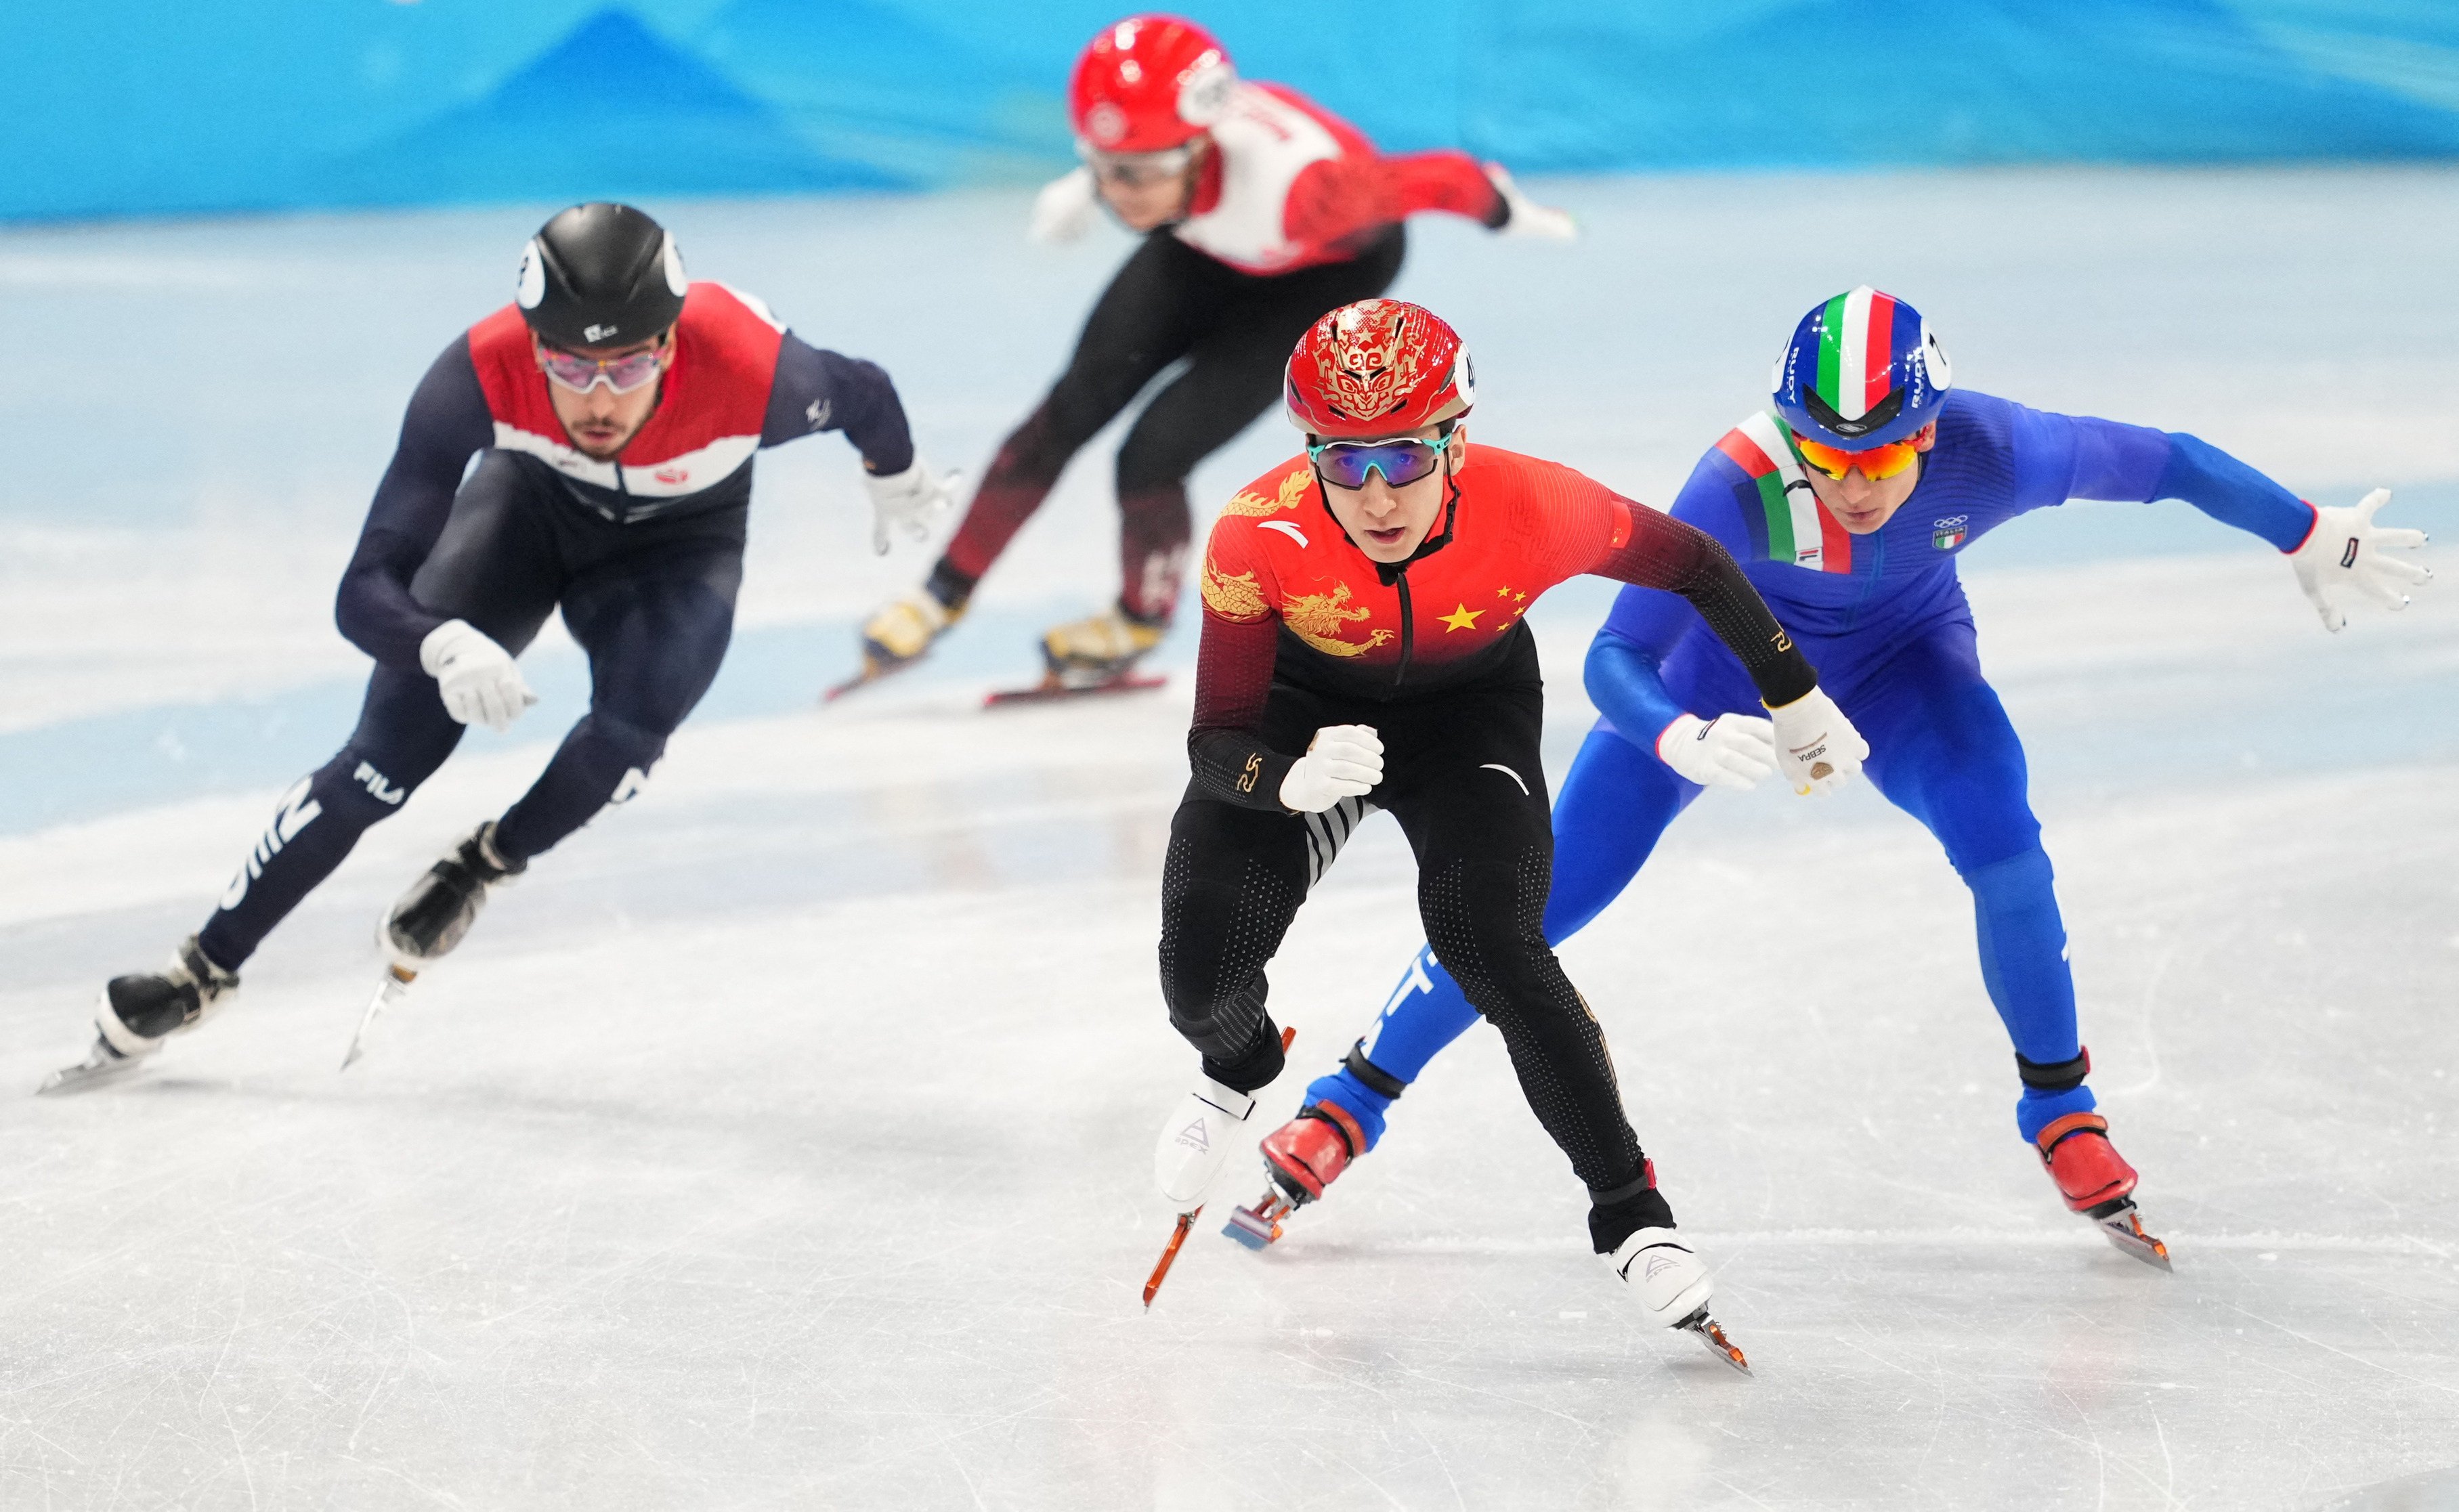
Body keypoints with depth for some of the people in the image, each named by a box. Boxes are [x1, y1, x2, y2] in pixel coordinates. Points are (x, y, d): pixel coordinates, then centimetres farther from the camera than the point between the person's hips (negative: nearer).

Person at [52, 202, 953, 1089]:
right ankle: (205, 969, 6)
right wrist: (447, 646, -59)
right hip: (532, 495, 0)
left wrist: (897, 480, 9)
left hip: (682, 535, 0)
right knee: (391, 749, -9)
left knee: (633, 722, -28)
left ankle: (484, 865, 4)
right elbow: (365, 593, -37)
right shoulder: (481, 375, -39)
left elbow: (863, 396, -14)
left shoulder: (757, 375, -40)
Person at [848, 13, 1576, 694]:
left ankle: (1141, 620, 16)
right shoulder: (1143, 140, -32)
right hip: (1210, 246, 4)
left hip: (1332, 264, -4)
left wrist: (1505, 212, -10)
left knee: (1154, 454, -14)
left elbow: (1440, 179, -30)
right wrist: (1083, 188, 14)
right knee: (1071, 410, -4)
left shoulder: (1295, 184, -47)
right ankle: (948, 589, 16)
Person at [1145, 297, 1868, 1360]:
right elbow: (1217, 743, -29)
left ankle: (1630, 1212, -11)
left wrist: (1796, 704, -1)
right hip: (1305, 706, 1)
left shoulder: (1532, 509, -35)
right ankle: (1238, 1070, 28)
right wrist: (1294, 777, -53)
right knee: (1203, 979, -12)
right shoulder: (1258, 539, -35)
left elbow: (1691, 566, -15)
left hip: (1472, 708, -1)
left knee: (1489, 942, -26)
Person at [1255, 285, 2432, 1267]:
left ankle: (2060, 1107, 3)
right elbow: (1612, 659, -40)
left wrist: (2315, 540, -6)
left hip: (1900, 657, 2)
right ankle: (1350, 1103, 11)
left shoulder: (1992, 453, -35)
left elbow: (2163, 462, -18)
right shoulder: (1739, 484, -41)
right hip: (1720, 658, -2)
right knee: (1543, 892, -5)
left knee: (2003, 851, -23)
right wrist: (1686, 742, -61)